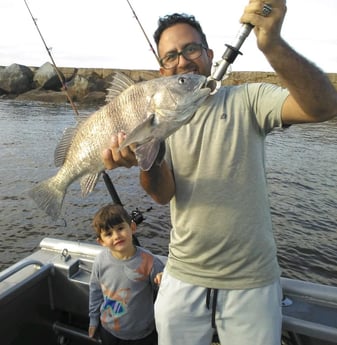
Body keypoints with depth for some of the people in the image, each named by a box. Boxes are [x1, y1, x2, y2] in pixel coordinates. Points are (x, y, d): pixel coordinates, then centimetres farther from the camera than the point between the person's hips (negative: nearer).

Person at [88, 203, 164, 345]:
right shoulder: (101, 260, -15)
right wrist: (93, 319, 11)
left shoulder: (148, 261, -24)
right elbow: (95, 290, 2)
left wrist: (163, 283, -34)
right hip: (108, 331, 2)